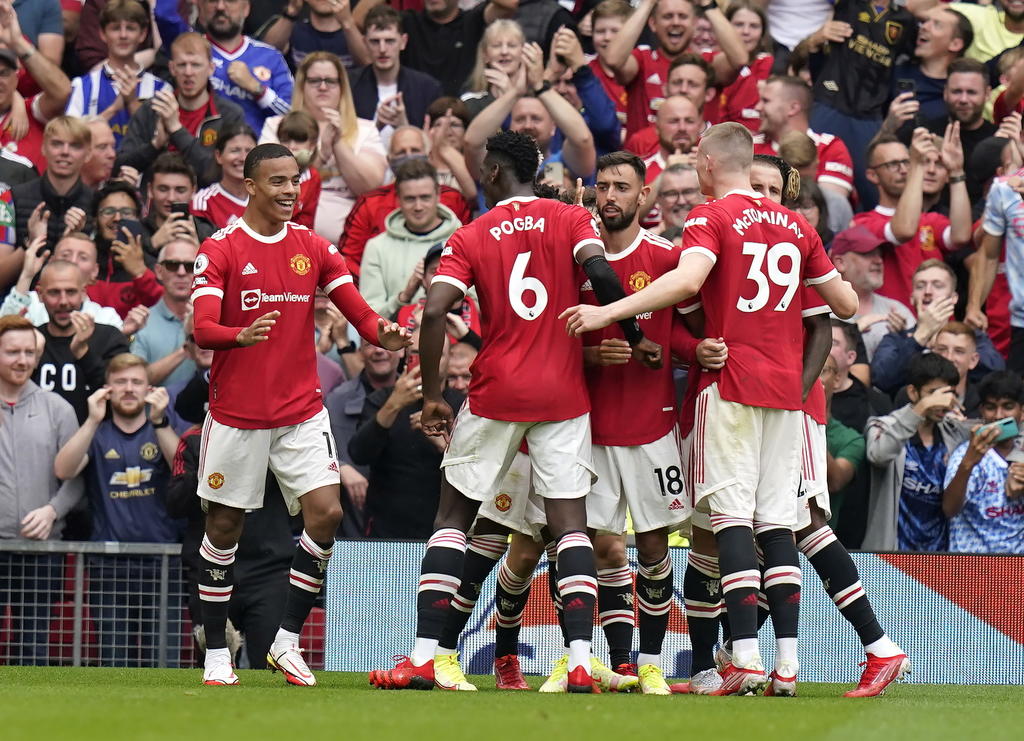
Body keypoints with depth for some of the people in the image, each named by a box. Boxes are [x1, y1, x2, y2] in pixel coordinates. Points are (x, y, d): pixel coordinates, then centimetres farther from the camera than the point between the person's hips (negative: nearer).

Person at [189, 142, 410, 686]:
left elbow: (359, 313, 2)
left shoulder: (314, 248, 6)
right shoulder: (220, 250, -5)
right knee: (224, 526, 4)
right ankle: (216, 654, 15)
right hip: (236, 412, -3)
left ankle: (287, 642, 1)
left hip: (302, 411, 3)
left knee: (325, 514, -10)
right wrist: (243, 336, -37)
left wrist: (383, 334, -21)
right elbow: (203, 329, -16)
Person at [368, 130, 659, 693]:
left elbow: (434, 312, -10)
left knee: (453, 515, 10)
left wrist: (431, 395, -2)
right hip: (564, 394, 1)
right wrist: (636, 337, -4)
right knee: (570, 524, 0)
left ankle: (424, 657, 4)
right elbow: (600, 272, -16)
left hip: (496, 393, -1)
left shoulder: (469, 238, 1)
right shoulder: (570, 220, 2)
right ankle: (580, 661, -14)